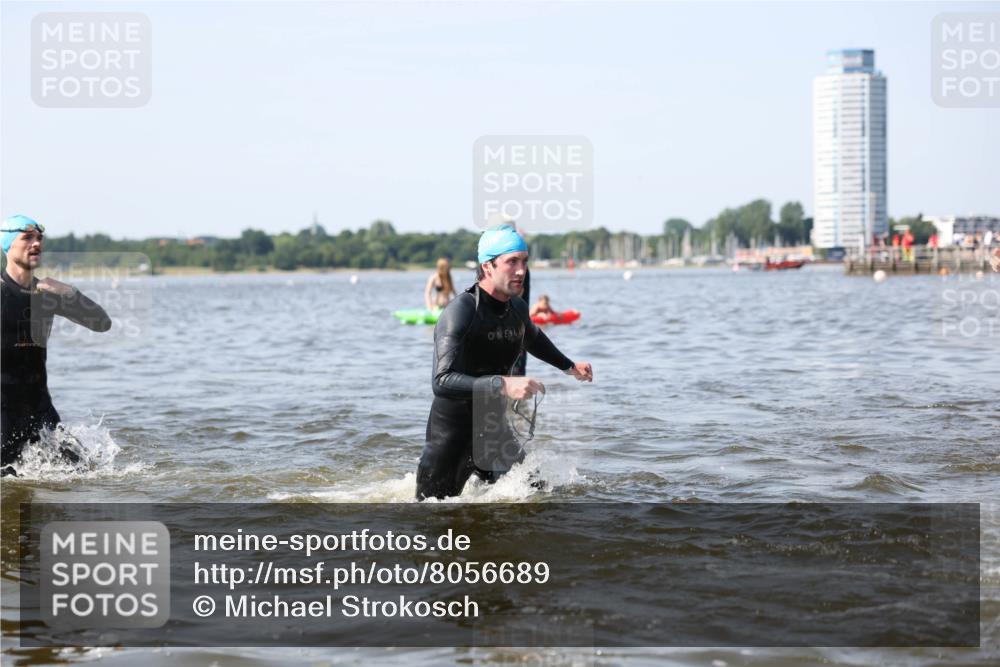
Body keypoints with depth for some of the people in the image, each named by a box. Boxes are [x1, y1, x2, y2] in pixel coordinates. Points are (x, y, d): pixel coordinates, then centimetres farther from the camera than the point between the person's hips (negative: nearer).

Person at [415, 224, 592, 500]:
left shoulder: (516, 308, 1)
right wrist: (502, 385, -46)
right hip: (451, 434, -6)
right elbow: (442, 382, -37)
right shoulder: (461, 312, -24)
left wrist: (569, 366, 32)